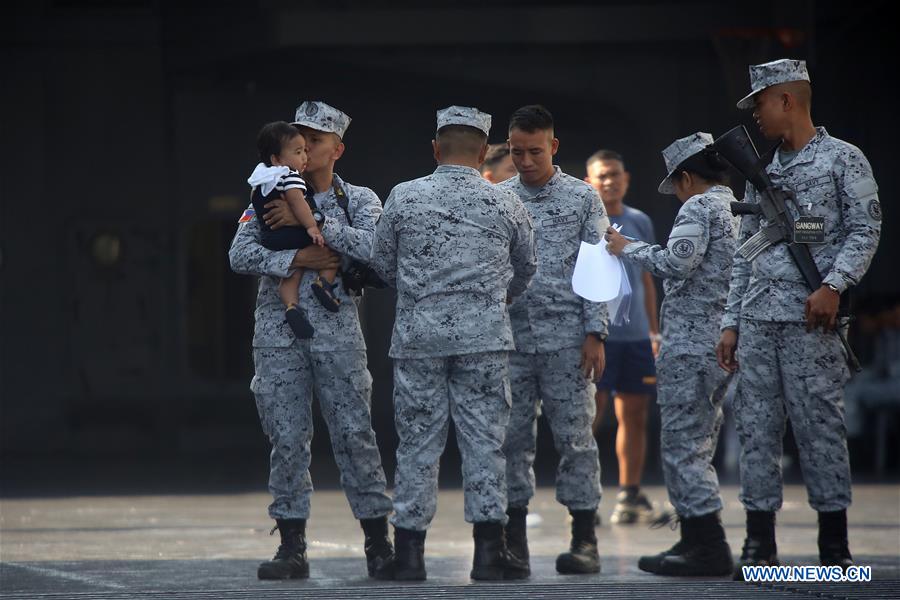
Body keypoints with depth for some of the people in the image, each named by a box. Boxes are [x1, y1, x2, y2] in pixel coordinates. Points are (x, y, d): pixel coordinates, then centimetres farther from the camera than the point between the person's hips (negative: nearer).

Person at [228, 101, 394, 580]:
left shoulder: (359, 200, 6)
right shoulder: (272, 200, 10)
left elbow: (373, 246, -14)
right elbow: (240, 254, -2)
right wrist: (296, 258, -15)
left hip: (337, 330, -1)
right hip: (279, 330, 1)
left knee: (354, 433, -3)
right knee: (287, 438, 0)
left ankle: (378, 542, 4)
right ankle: (292, 547, 4)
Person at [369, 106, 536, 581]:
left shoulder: (403, 198, 0)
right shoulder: (505, 205, 2)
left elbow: (382, 265, 8)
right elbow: (525, 271, 15)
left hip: (418, 335, 0)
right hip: (484, 337, 0)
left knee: (418, 441, 5)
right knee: (484, 440, 3)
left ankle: (409, 553, 7)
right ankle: (489, 551, 1)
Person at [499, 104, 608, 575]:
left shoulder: (583, 198, 4)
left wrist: (595, 334, -7)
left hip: (566, 337, -2)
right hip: (510, 336, 3)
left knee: (574, 435, -3)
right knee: (512, 436, 3)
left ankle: (584, 539, 0)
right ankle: (514, 536, 8)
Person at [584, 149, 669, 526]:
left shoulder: (639, 222, 14)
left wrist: (654, 332, 18)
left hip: (635, 336, 5)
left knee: (634, 416, 6)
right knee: (589, 416, -8)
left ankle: (630, 498, 12)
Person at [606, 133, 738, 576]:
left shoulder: (699, 207, -10)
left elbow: (678, 264, -22)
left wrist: (628, 249, -9)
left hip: (691, 344, -9)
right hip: (726, 342, 9)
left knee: (682, 444, -8)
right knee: (698, 445, 16)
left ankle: (708, 548, -12)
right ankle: (696, 541, 17)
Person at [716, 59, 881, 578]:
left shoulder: (843, 160, 1)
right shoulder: (762, 171, 18)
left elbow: (865, 229, -6)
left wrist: (834, 285, -19)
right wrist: (731, 323, 15)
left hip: (810, 320, -6)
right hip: (757, 320, 6)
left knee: (820, 427, -5)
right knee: (756, 428, 3)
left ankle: (835, 548, 1)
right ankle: (760, 545, 6)